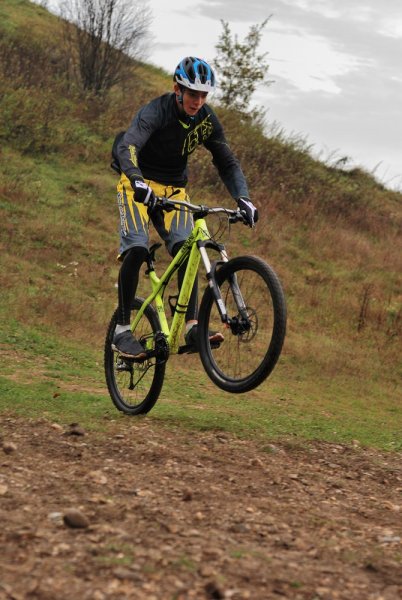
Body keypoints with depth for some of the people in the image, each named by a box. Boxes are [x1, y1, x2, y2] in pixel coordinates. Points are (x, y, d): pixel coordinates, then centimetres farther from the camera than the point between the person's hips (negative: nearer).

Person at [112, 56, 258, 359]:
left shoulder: (207, 120, -6)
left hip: (174, 189, 5)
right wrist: (138, 183, -57)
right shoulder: (155, 112, -23)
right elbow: (127, 147, -39)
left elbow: (228, 162, -2)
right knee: (136, 249, -22)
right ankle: (121, 331, -15)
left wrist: (243, 198, -19)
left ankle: (192, 326, -18)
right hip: (139, 185, -5)